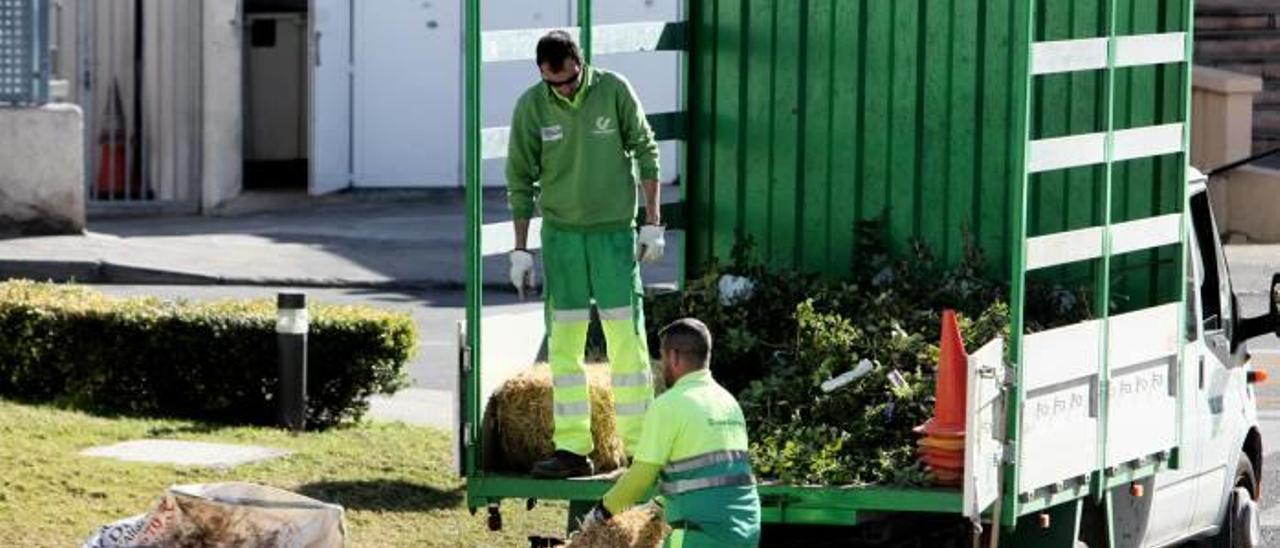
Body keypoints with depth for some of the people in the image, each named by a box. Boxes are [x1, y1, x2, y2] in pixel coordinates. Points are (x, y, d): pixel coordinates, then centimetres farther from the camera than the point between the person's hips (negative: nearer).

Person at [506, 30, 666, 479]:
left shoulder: (614, 91, -6)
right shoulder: (531, 106, -3)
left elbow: (646, 151, 2)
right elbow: (520, 180, 3)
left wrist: (652, 222, -1)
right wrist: (520, 249, 3)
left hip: (614, 229, -1)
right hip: (560, 234, 2)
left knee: (627, 336, -2)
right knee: (563, 343, 1)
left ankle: (641, 445, 2)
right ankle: (572, 448, 4)